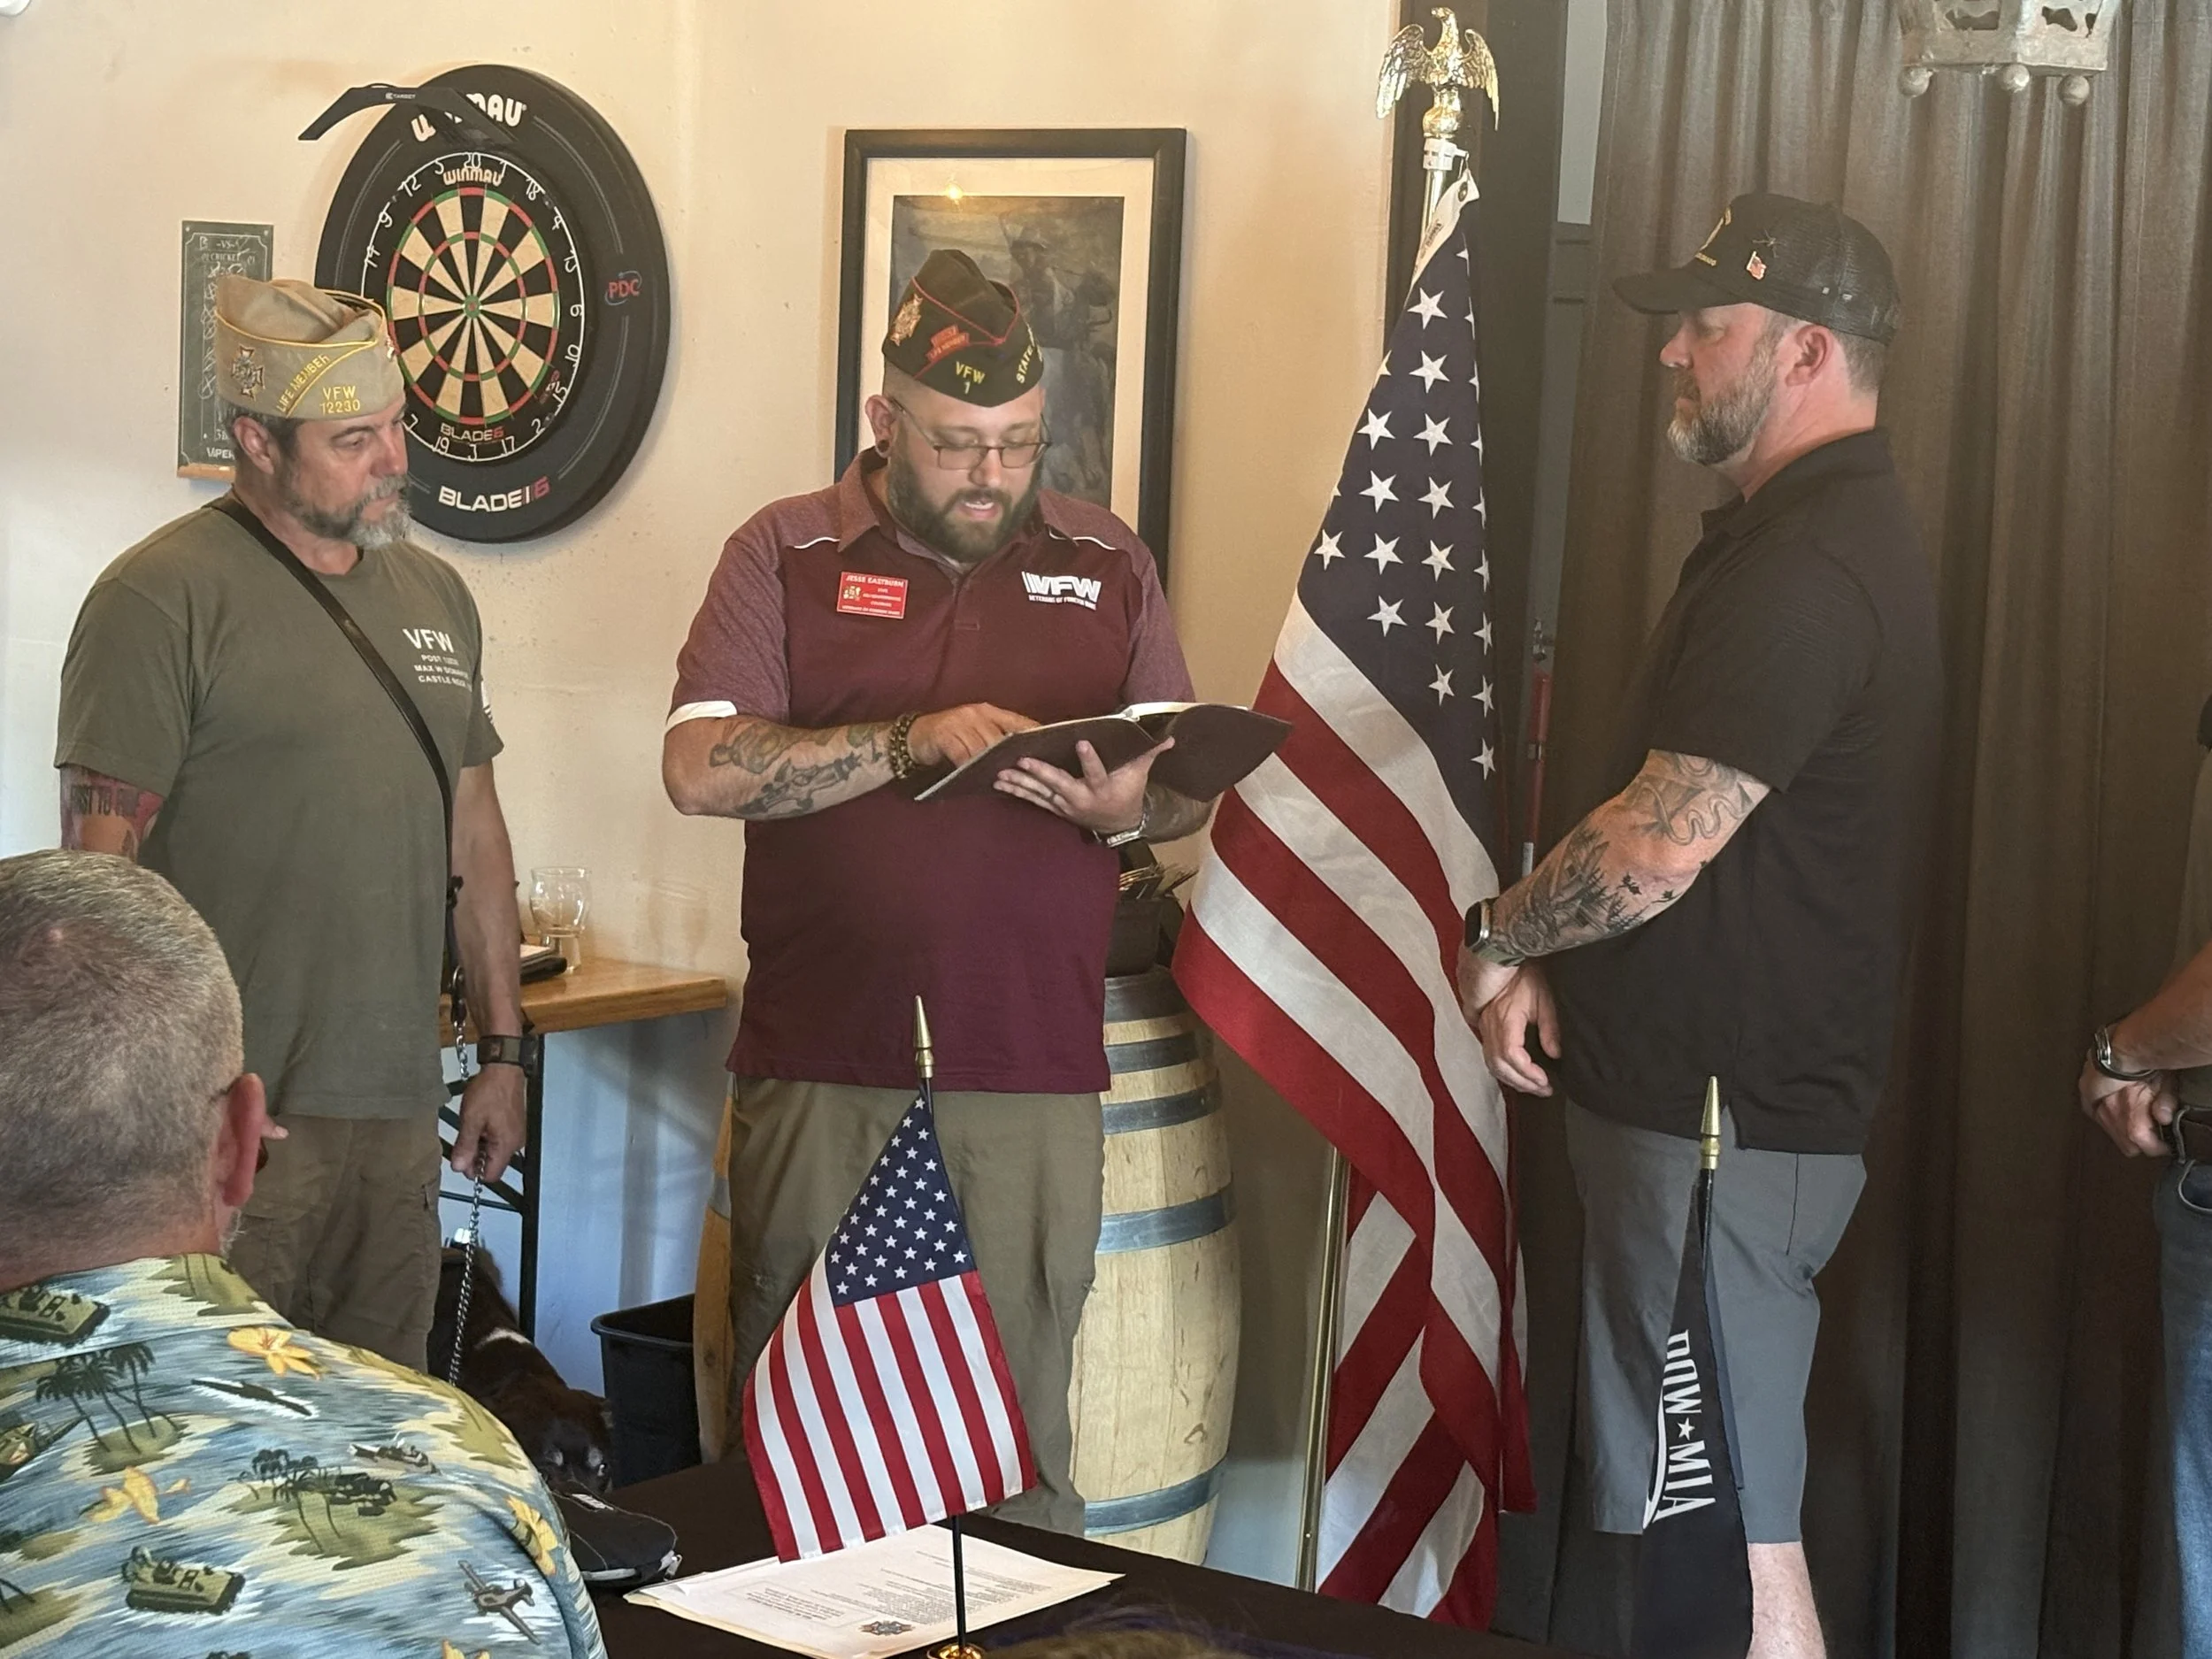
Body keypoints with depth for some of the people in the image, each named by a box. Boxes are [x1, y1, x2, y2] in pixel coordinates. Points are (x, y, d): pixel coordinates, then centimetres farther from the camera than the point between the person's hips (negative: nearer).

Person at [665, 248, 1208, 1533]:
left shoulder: (1111, 566, 12)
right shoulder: (788, 553, 5)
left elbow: (1189, 789, 14)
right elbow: (702, 767, -7)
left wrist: (1127, 808, -10)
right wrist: (914, 742, -16)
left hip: (1035, 1080, 1)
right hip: (823, 1073, -1)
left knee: (1022, 1418, 3)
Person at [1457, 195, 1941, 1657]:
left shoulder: (1805, 572, -20)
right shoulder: (1835, 535, 16)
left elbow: (1659, 846, -24)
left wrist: (1495, 943, -6)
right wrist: (1549, 962, 6)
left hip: (1726, 1125, -11)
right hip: (1730, 1096, 11)